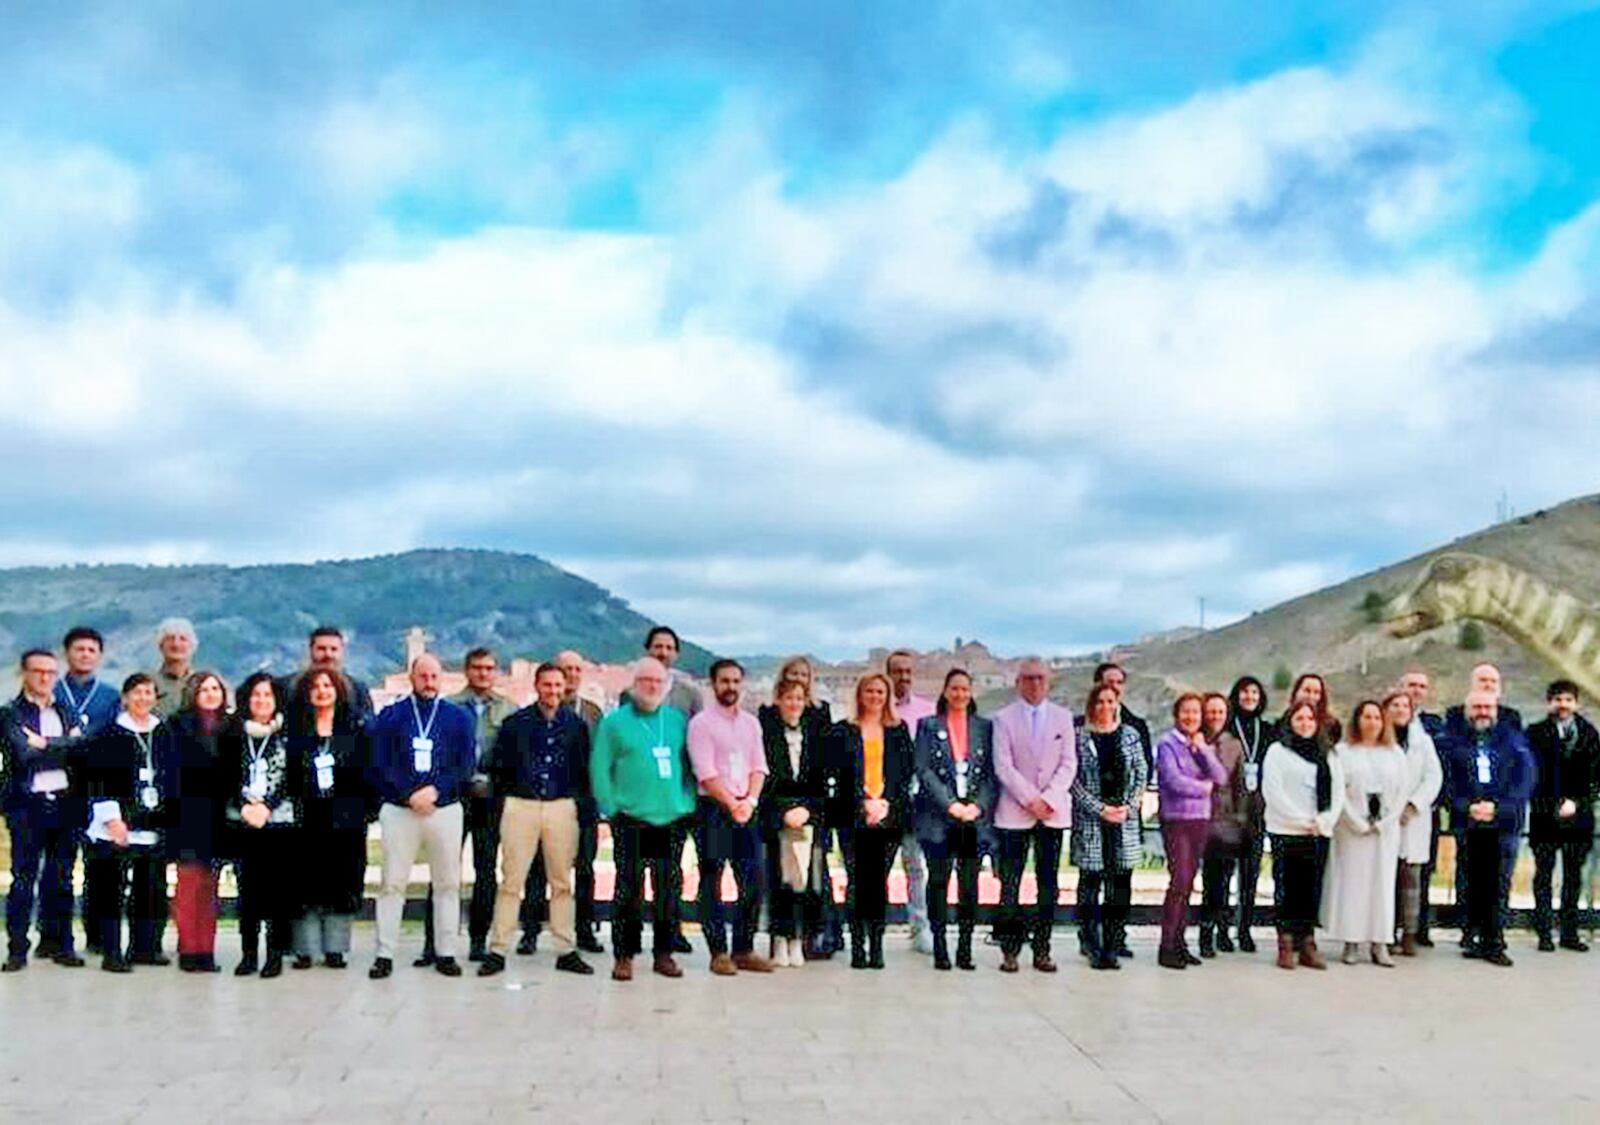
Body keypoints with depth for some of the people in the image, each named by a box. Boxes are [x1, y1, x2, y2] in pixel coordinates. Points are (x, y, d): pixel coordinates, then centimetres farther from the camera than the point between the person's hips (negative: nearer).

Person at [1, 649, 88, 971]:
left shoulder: (66, 712, 16)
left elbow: (81, 749, 1)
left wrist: (45, 744, -9)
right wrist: (64, 747, -9)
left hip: (65, 803, 4)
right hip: (28, 804, -4)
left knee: (61, 879, 7)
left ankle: (56, 941, 15)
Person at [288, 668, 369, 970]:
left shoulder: (354, 728, 7)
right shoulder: (296, 729, 8)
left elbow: (364, 770, 5)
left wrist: (365, 808, -3)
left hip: (344, 817, 0)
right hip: (307, 817, 0)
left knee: (341, 882, 1)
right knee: (306, 884, 0)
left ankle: (335, 948, 8)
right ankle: (306, 949, 6)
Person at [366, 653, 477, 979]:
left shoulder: (459, 717, 8)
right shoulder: (390, 716, 6)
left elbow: (467, 765, 2)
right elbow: (380, 764, -1)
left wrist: (435, 790, -11)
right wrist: (410, 794, -12)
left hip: (445, 809, 1)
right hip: (398, 809, -1)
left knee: (448, 883, 3)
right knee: (392, 883, -1)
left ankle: (445, 953, 10)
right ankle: (385, 954, 3)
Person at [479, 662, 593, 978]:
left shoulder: (575, 724, 5)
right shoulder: (516, 723, 1)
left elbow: (585, 768, 10)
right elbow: (496, 766, 6)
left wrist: (579, 801, 3)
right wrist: (505, 797, 2)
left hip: (562, 807, 2)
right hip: (521, 806, -1)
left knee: (562, 882, 7)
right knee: (511, 881, 0)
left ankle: (566, 951, 13)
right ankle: (497, 951, 5)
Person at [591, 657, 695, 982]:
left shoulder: (678, 721, 12)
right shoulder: (615, 722, 2)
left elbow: (689, 764, 16)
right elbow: (599, 768, -1)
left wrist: (688, 803, 6)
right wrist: (611, 809, -7)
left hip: (672, 820, 3)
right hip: (630, 821, -3)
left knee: (670, 888, 5)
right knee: (628, 888, -3)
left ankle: (663, 952, 16)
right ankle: (623, 955, 5)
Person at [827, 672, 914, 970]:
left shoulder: (898, 731, 12)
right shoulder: (843, 731, 7)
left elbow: (906, 772, 7)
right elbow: (840, 770, 1)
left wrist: (885, 803, -5)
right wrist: (864, 803, -8)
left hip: (889, 816, 1)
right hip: (854, 816, -1)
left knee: (879, 881, 1)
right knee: (857, 881, -3)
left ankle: (876, 946, 5)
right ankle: (857, 947, 1)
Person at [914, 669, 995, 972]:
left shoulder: (985, 727, 10)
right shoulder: (929, 726, 6)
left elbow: (992, 772, 6)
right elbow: (924, 770, -2)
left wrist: (978, 805, -9)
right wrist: (950, 804, -12)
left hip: (975, 818, 1)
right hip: (939, 818, -1)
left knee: (969, 884, 2)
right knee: (938, 881, 0)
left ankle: (965, 948, 8)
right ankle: (940, 949, 6)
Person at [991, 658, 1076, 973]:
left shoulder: (1063, 717, 9)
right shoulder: (1004, 718, 2)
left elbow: (1068, 764, 5)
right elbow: (1003, 767, -4)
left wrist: (1048, 799, -8)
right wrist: (1029, 800, -12)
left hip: (1053, 811, 2)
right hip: (1014, 812, -2)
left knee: (1049, 883, 4)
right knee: (1010, 883, -3)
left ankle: (1042, 950, 8)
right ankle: (1009, 950, 2)